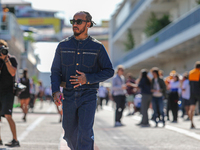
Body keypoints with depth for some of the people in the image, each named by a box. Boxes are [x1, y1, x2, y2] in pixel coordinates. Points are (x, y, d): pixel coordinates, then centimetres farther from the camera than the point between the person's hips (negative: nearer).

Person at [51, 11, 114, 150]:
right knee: (70, 133, 12)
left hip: (88, 97, -3)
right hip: (69, 96, 3)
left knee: (85, 132, -14)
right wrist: (56, 91, -13)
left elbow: (109, 71, 0)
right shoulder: (63, 46, 5)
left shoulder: (97, 47, -1)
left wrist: (88, 79, -15)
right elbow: (55, 71, 5)